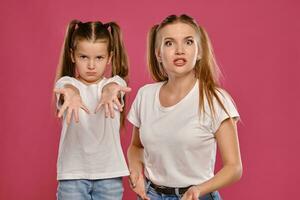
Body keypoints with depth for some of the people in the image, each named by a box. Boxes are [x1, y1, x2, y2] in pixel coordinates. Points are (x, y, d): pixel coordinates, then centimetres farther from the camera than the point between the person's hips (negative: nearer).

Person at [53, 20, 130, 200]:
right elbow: (68, 86, -24)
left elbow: (114, 85, -23)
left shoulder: (115, 82, 1)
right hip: (73, 173, 0)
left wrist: (110, 91, -48)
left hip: (109, 173, 1)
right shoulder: (66, 83, 0)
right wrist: (72, 94, -49)